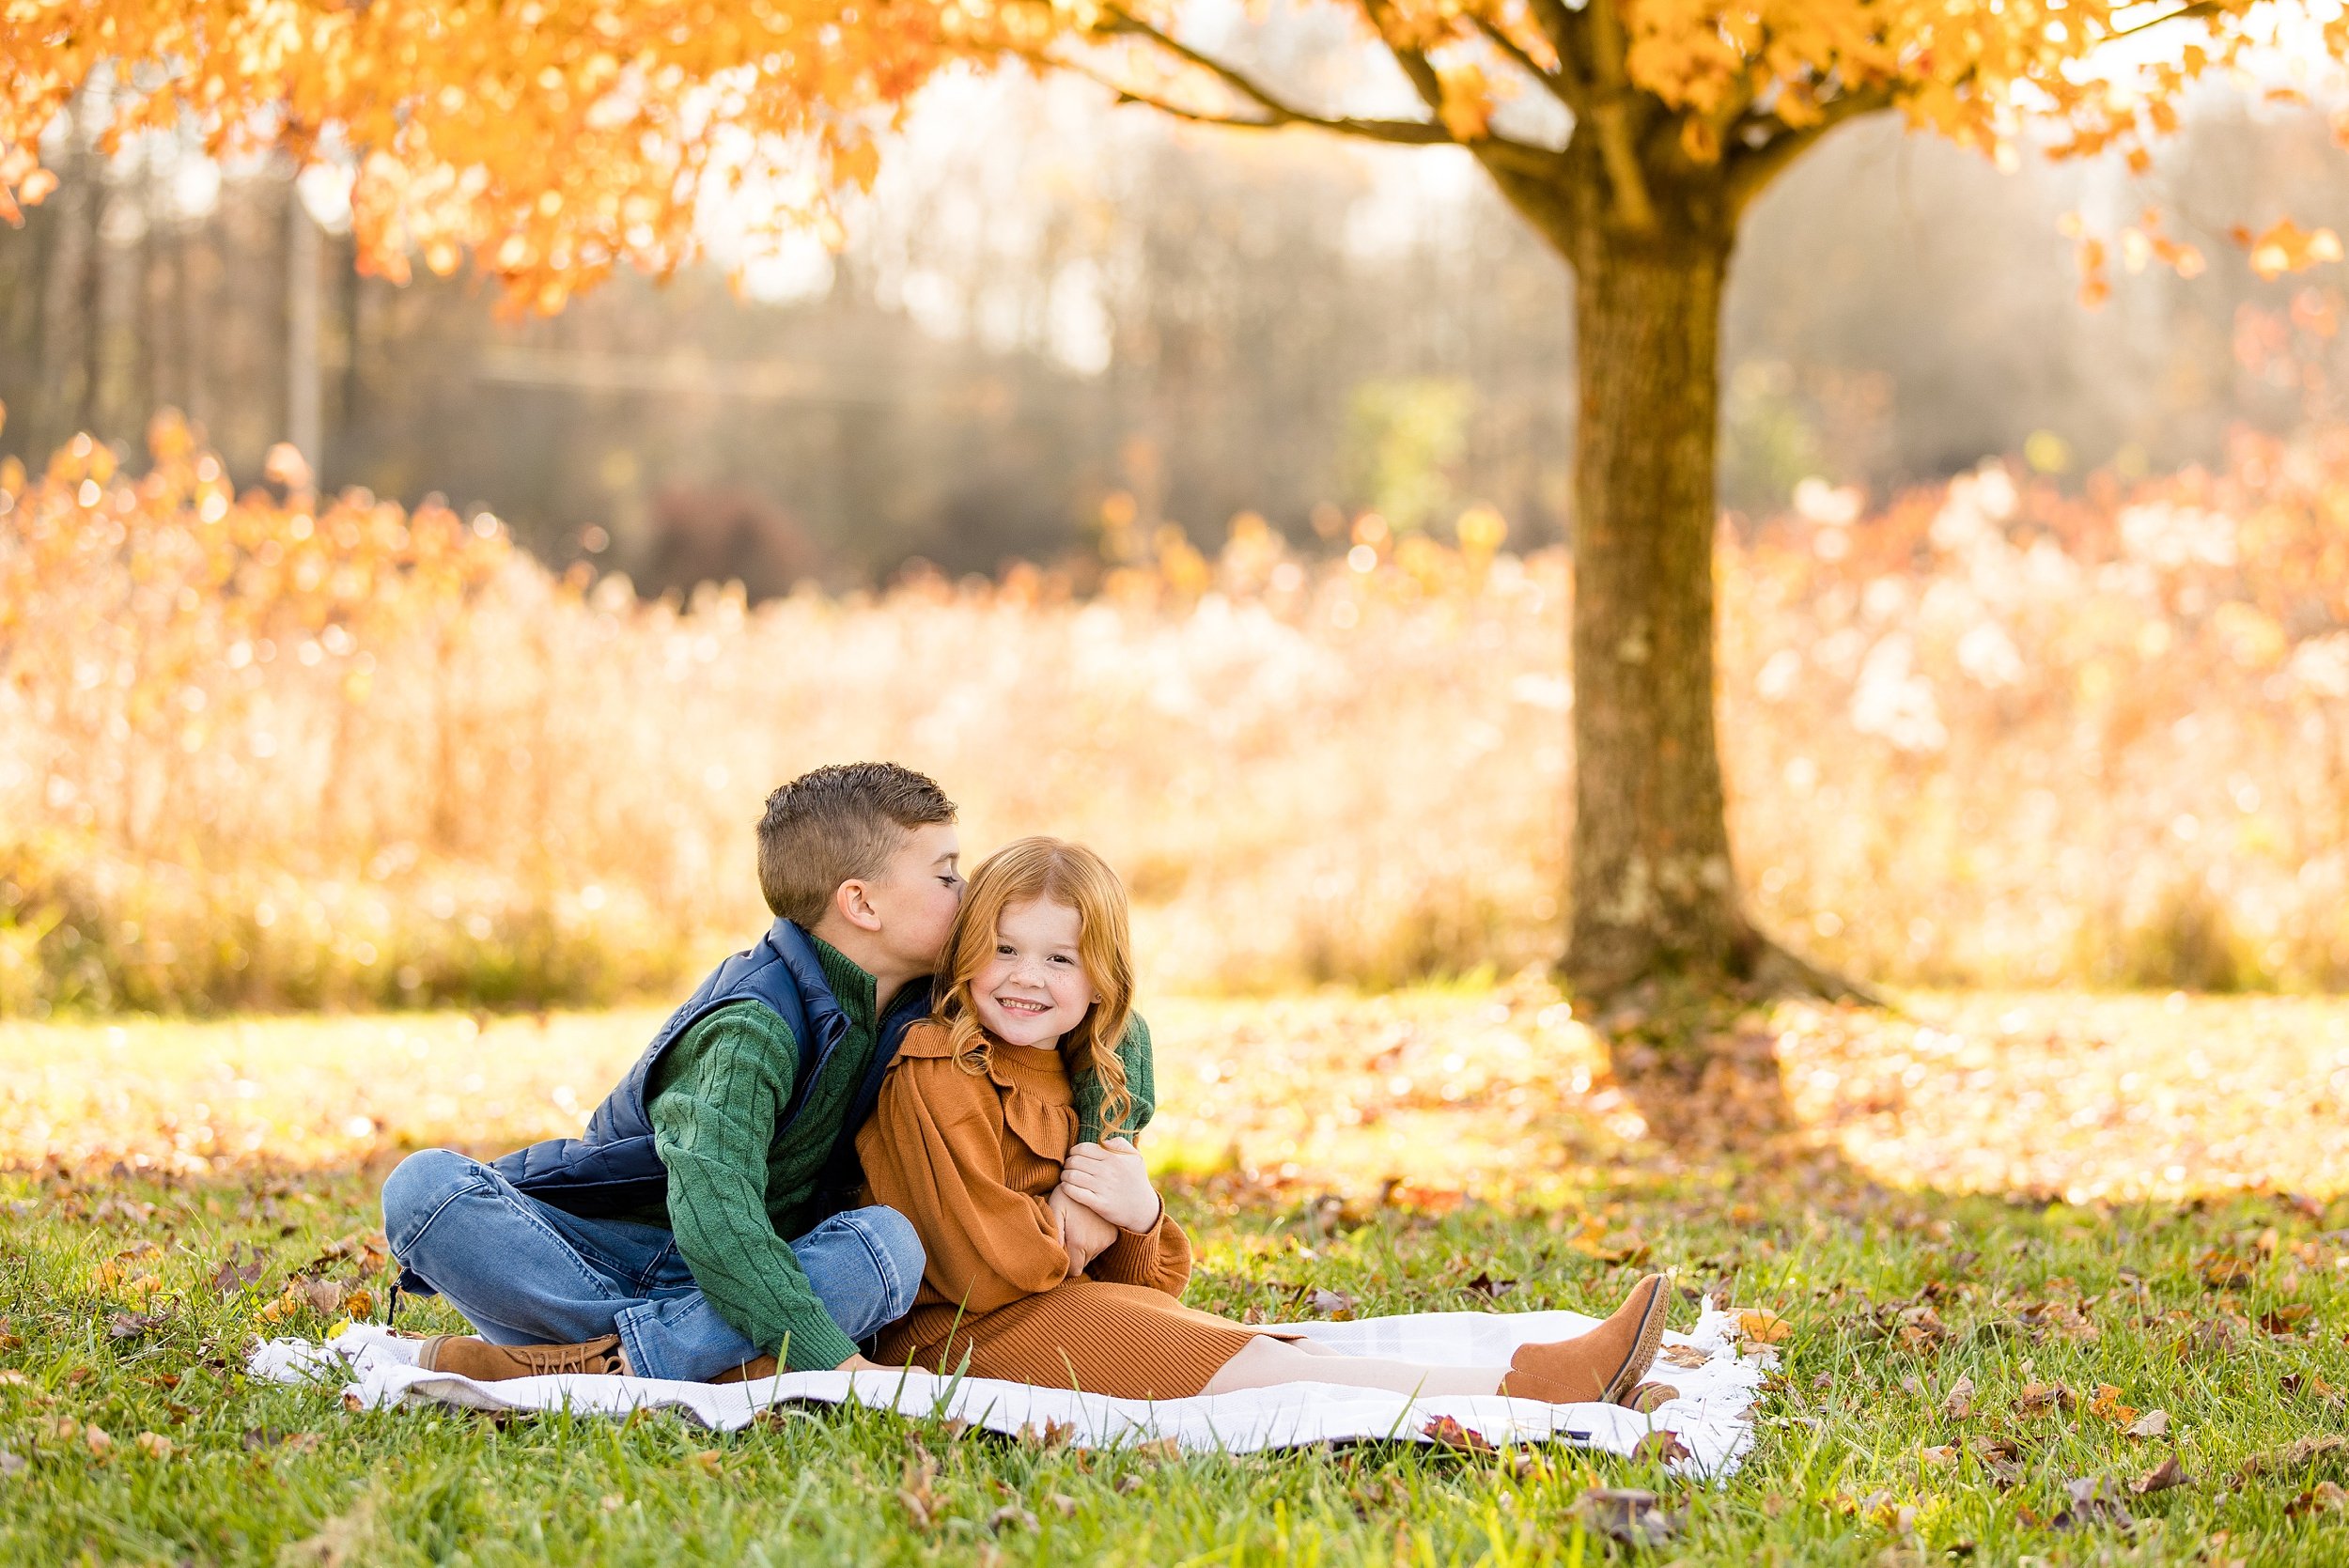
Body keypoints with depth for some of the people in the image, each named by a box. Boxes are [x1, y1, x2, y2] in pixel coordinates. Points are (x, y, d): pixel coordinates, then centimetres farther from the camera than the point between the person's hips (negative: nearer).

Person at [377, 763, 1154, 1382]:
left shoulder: (928, 1002, 3)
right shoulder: (754, 1028, -21)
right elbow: (714, 1216, -35)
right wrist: (838, 1364, -42)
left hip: (741, 1277, 5)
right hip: (602, 1251, -5)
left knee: (891, 1241, -27)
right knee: (425, 1186, -31)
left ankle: (602, 1363, -35)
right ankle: (709, 1360, -43)